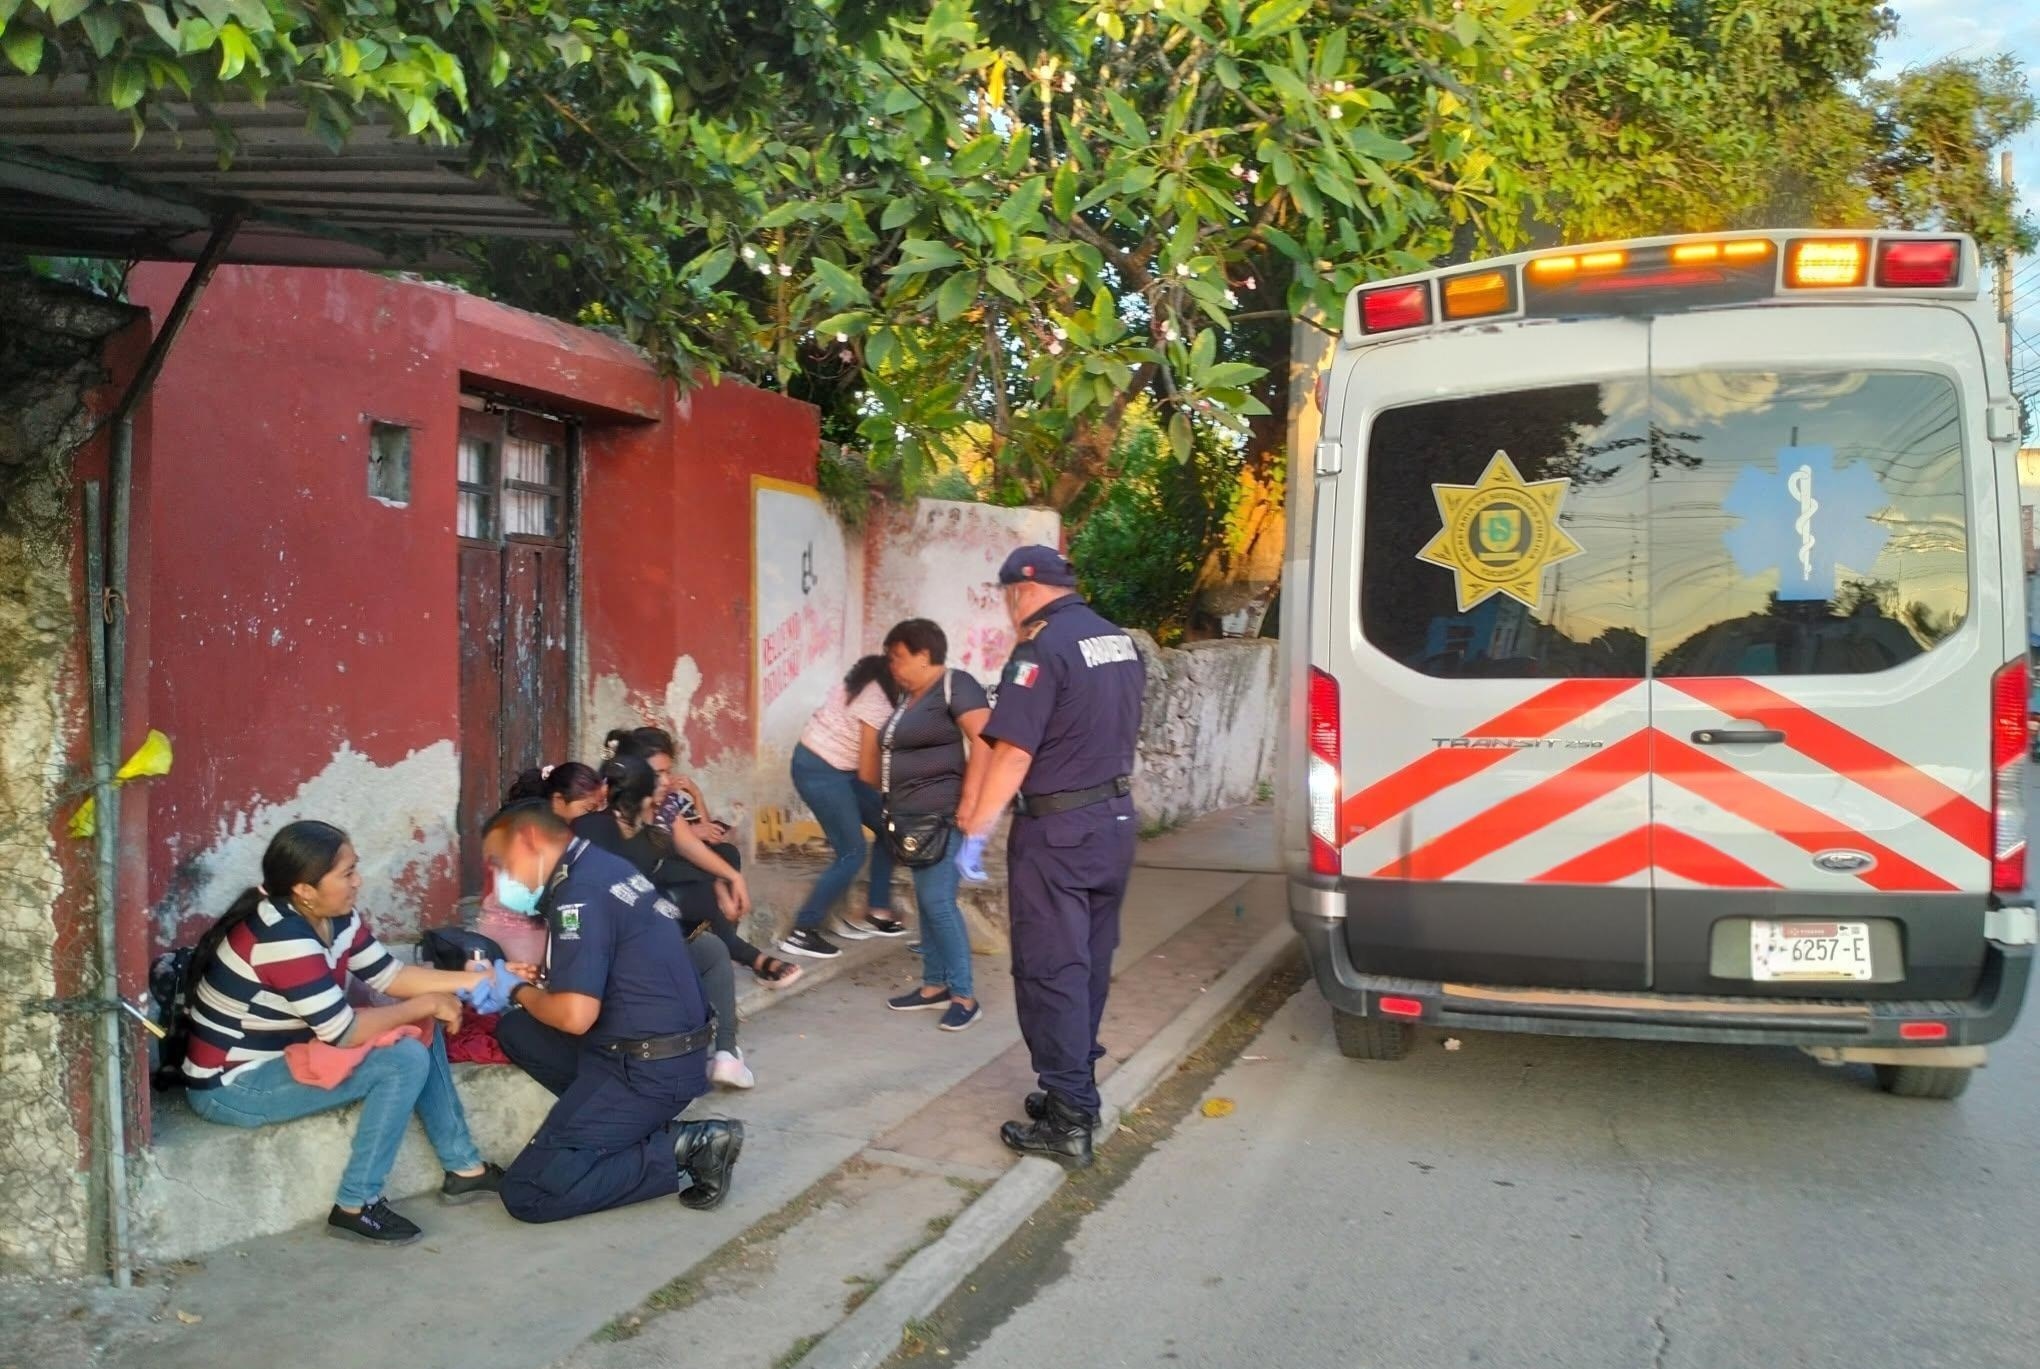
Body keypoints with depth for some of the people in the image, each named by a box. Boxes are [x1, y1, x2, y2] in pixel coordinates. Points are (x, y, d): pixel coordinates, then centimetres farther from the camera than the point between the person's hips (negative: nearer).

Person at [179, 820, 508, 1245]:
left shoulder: (337, 918, -1)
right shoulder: (283, 938, -29)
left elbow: (390, 975, 5)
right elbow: (344, 1031, -27)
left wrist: (479, 979, -3)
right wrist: (426, 1005, -16)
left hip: (283, 1053, 9)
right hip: (232, 1086, -9)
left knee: (423, 1031, 3)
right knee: (405, 1060, -20)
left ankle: (464, 1168, 11)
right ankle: (356, 1206, -9)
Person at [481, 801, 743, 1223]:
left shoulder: (580, 892, -16)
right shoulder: (602, 867, 12)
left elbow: (575, 1016, -22)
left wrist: (519, 991, -4)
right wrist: (532, 977, 13)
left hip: (648, 1068, -9)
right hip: (673, 1052, 9)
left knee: (526, 1193, -9)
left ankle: (681, 1149, -8)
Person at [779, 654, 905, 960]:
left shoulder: (876, 682, 4)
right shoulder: (877, 699, -24)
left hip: (840, 767, 10)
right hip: (820, 771, -10)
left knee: (888, 828, 11)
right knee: (852, 853, -6)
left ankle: (877, 913, 20)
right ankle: (802, 932, 1)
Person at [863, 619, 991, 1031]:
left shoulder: (955, 685, -10)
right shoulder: (907, 697, 17)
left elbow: (986, 742, -19)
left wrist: (969, 804, -23)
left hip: (942, 815, -9)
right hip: (913, 817, 9)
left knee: (938, 902, -12)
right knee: (925, 902, 11)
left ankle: (964, 997, -5)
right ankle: (934, 986, 18)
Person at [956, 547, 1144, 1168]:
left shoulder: (1043, 649, -17)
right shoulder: (1120, 641, 9)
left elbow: (1013, 752, -22)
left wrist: (976, 831, -18)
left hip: (1057, 833, -8)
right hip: (1115, 820, 8)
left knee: (1051, 973, -3)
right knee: (1090, 965, 16)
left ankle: (1068, 1123, 0)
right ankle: (1076, 1090, 27)